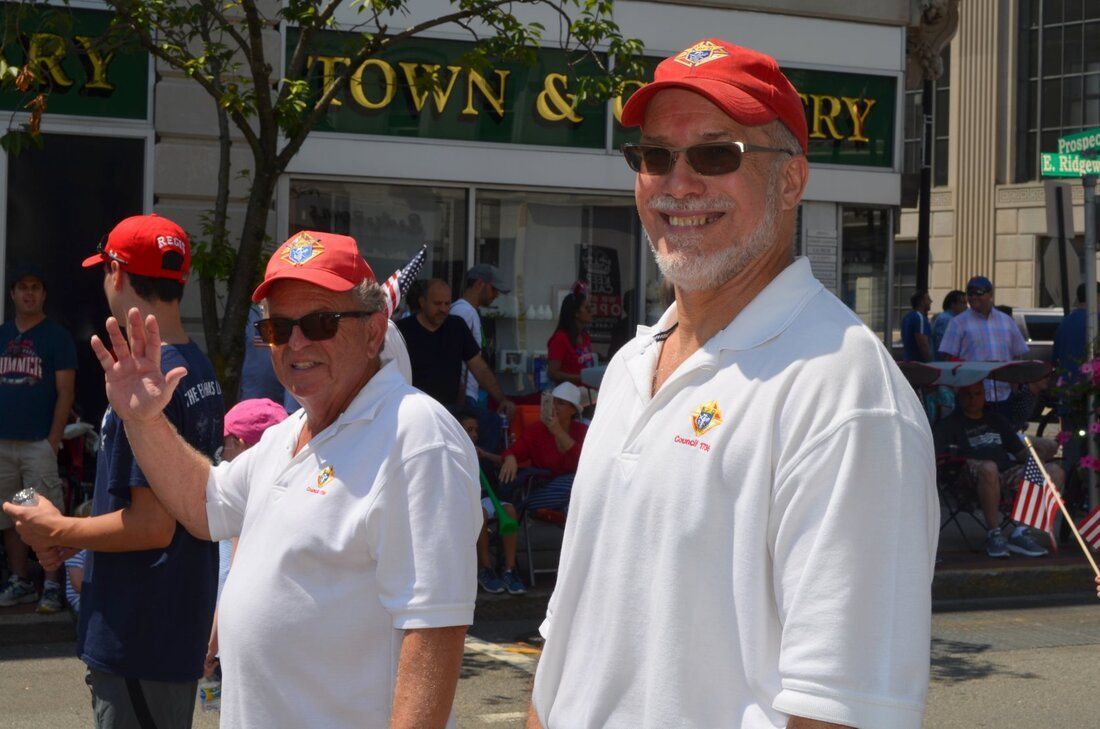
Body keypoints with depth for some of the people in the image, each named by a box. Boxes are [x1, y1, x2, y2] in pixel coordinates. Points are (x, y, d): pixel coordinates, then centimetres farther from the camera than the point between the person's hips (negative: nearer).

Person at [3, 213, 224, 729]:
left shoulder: (147, 381, -21)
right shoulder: (199, 370, 9)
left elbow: (152, 526, -23)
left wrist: (58, 531, -8)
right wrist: (72, 535, 12)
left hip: (136, 637, -9)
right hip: (181, 623, 9)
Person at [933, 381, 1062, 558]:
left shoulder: (995, 420, 31)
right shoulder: (950, 424, 14)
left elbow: (1020, 452, 27)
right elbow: (935, 455, -2)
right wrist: (964, 461, -19)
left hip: (1007, 473, 6)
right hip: (973, 479, -6)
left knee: (1055, 471, -13)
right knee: (988, 467, -41)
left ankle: (1020, 533, -22)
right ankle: (994, 535, -30)